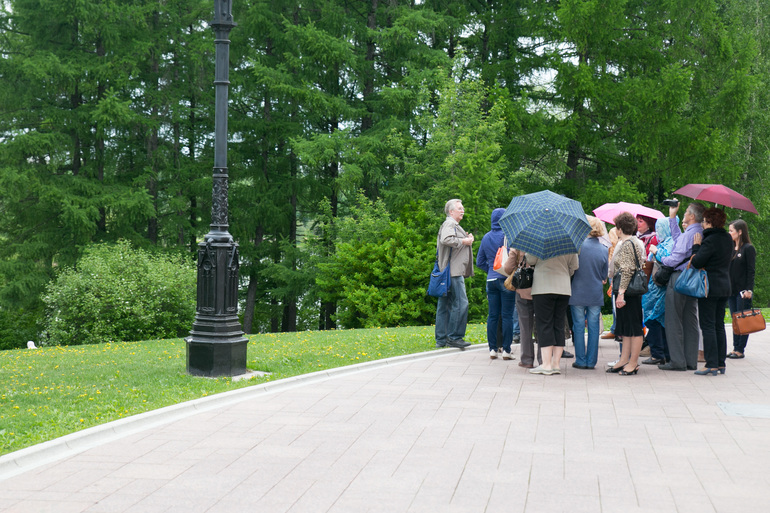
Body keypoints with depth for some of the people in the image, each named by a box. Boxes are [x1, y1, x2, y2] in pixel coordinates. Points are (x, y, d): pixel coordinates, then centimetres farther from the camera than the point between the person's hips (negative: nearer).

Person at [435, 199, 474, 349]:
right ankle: (454, 337, -10)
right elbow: (446, 240, -24)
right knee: (460, 303, -12)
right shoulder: (449, 224, -8)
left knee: (445, 306, 10)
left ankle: (441, 339, 12)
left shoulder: (454, 225, 26)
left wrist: (467, 239, 12)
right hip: (453, 272, -11)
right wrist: (464, 241, -14)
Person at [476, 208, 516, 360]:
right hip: (506, 280, -5)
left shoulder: (486, 237, 10)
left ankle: (492, 349, 8)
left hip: (491, 280, 5)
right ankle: (506, 350, -2)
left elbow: (480, 262, 15)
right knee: (507, 316, -2)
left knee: (492, 316, 7)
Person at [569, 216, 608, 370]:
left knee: (579, 327, 4)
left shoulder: (579, 246, -9)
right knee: (593, 327, 7)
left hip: (578, 293, -3)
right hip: (596, 294, 3)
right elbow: (604, 277, 7)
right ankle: (591, 361, 9)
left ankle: (581, 360, 6)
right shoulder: (604, 250, 0)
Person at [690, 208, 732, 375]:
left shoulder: (710, 241, -18)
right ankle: (721, 363, 15)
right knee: (719, 326, 13)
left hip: (710, 288, -8)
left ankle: (712, 365, -6)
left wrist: (696, 246, -6)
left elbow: (696, 263, -21)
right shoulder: (728, 239, 10)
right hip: (724, 287, 8)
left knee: (708, 326, -4)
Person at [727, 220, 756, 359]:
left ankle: (740, 350, 0)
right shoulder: (731, 248, 12)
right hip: (731, 290, 7)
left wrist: (748, 290, -16)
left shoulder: (748, 249, -7)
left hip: (743, 291, -7)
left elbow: (751, 271, -10)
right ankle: (735, 348, 13)